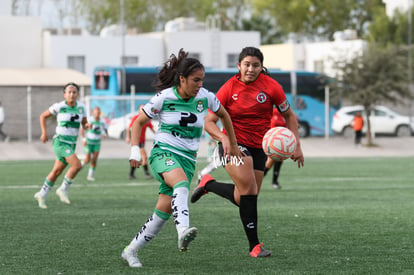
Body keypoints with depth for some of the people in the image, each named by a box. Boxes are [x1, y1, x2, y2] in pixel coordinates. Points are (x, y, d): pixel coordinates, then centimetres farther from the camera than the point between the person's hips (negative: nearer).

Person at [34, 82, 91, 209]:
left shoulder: (81, 107, 3)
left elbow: (84, 124, 11)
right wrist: (44, 132, -3)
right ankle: (63, 189, -5)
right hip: (60, 142, -5)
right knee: (77, 165, -22)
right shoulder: (59, 107, -9)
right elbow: (43, 116, 5)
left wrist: (88, 126, -13)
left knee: (56, 172, 13)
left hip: (71, 144, 5)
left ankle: (41, 195, 29)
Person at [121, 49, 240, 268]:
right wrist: (135, 150, -7)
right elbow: (138, 122, 4)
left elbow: (223, 114, 20)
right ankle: (183, 231, -59)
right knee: (181, 183, -37)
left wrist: (232, 144, 26)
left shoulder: (205, 97, 0)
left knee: (164, 211, -5)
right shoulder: (164, 98, -7)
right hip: (163, 152, -4)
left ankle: (131, 251, 9)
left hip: (188, 159, 4)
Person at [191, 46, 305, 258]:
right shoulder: (229, 89, -10)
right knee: (249, 189, -21)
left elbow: (289, 116, 6)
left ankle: (208, 184, 30)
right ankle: (254, 245, -13)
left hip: (259, 148, 4)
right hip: (233, 145, -4)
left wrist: (296, 146, -2)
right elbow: (209, 122, -8)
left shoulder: (271, 87, -6)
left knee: (243, 199, 4)